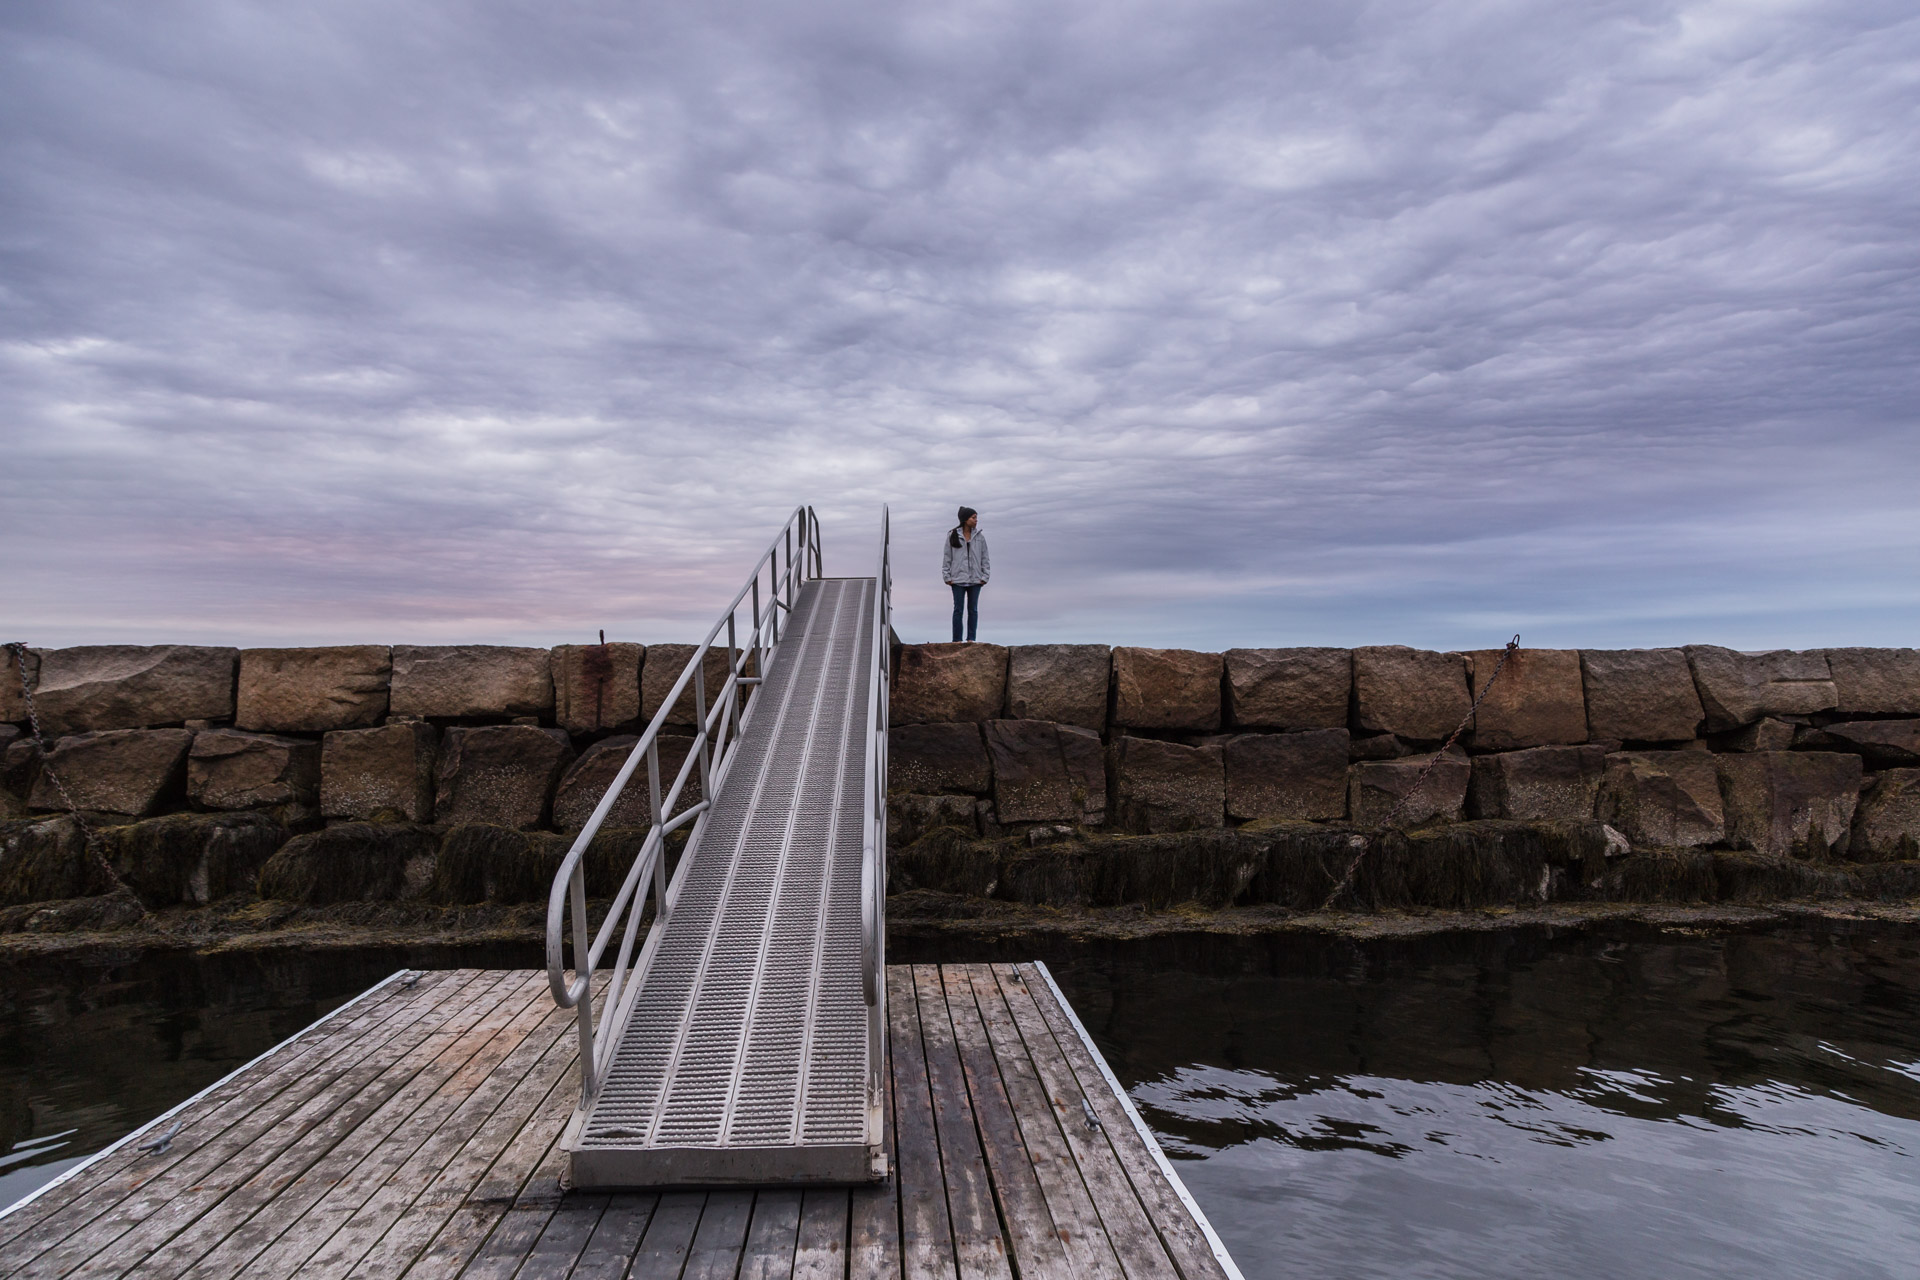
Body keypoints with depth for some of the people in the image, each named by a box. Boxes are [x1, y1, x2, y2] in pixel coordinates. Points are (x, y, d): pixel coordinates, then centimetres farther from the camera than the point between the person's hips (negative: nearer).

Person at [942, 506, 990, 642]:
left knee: (973, 609, 5)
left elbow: (985, 558, 9)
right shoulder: (952, 536, 1)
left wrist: (984, 577, 1)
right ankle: (956, 640, 5)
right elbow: (947, 557, 3)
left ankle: (971, 639, 11)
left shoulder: (980, 537, 6)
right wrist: (947, 577, -1)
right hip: (958, 579, -2)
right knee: (958, 609, 1)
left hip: (975, 579, 2)